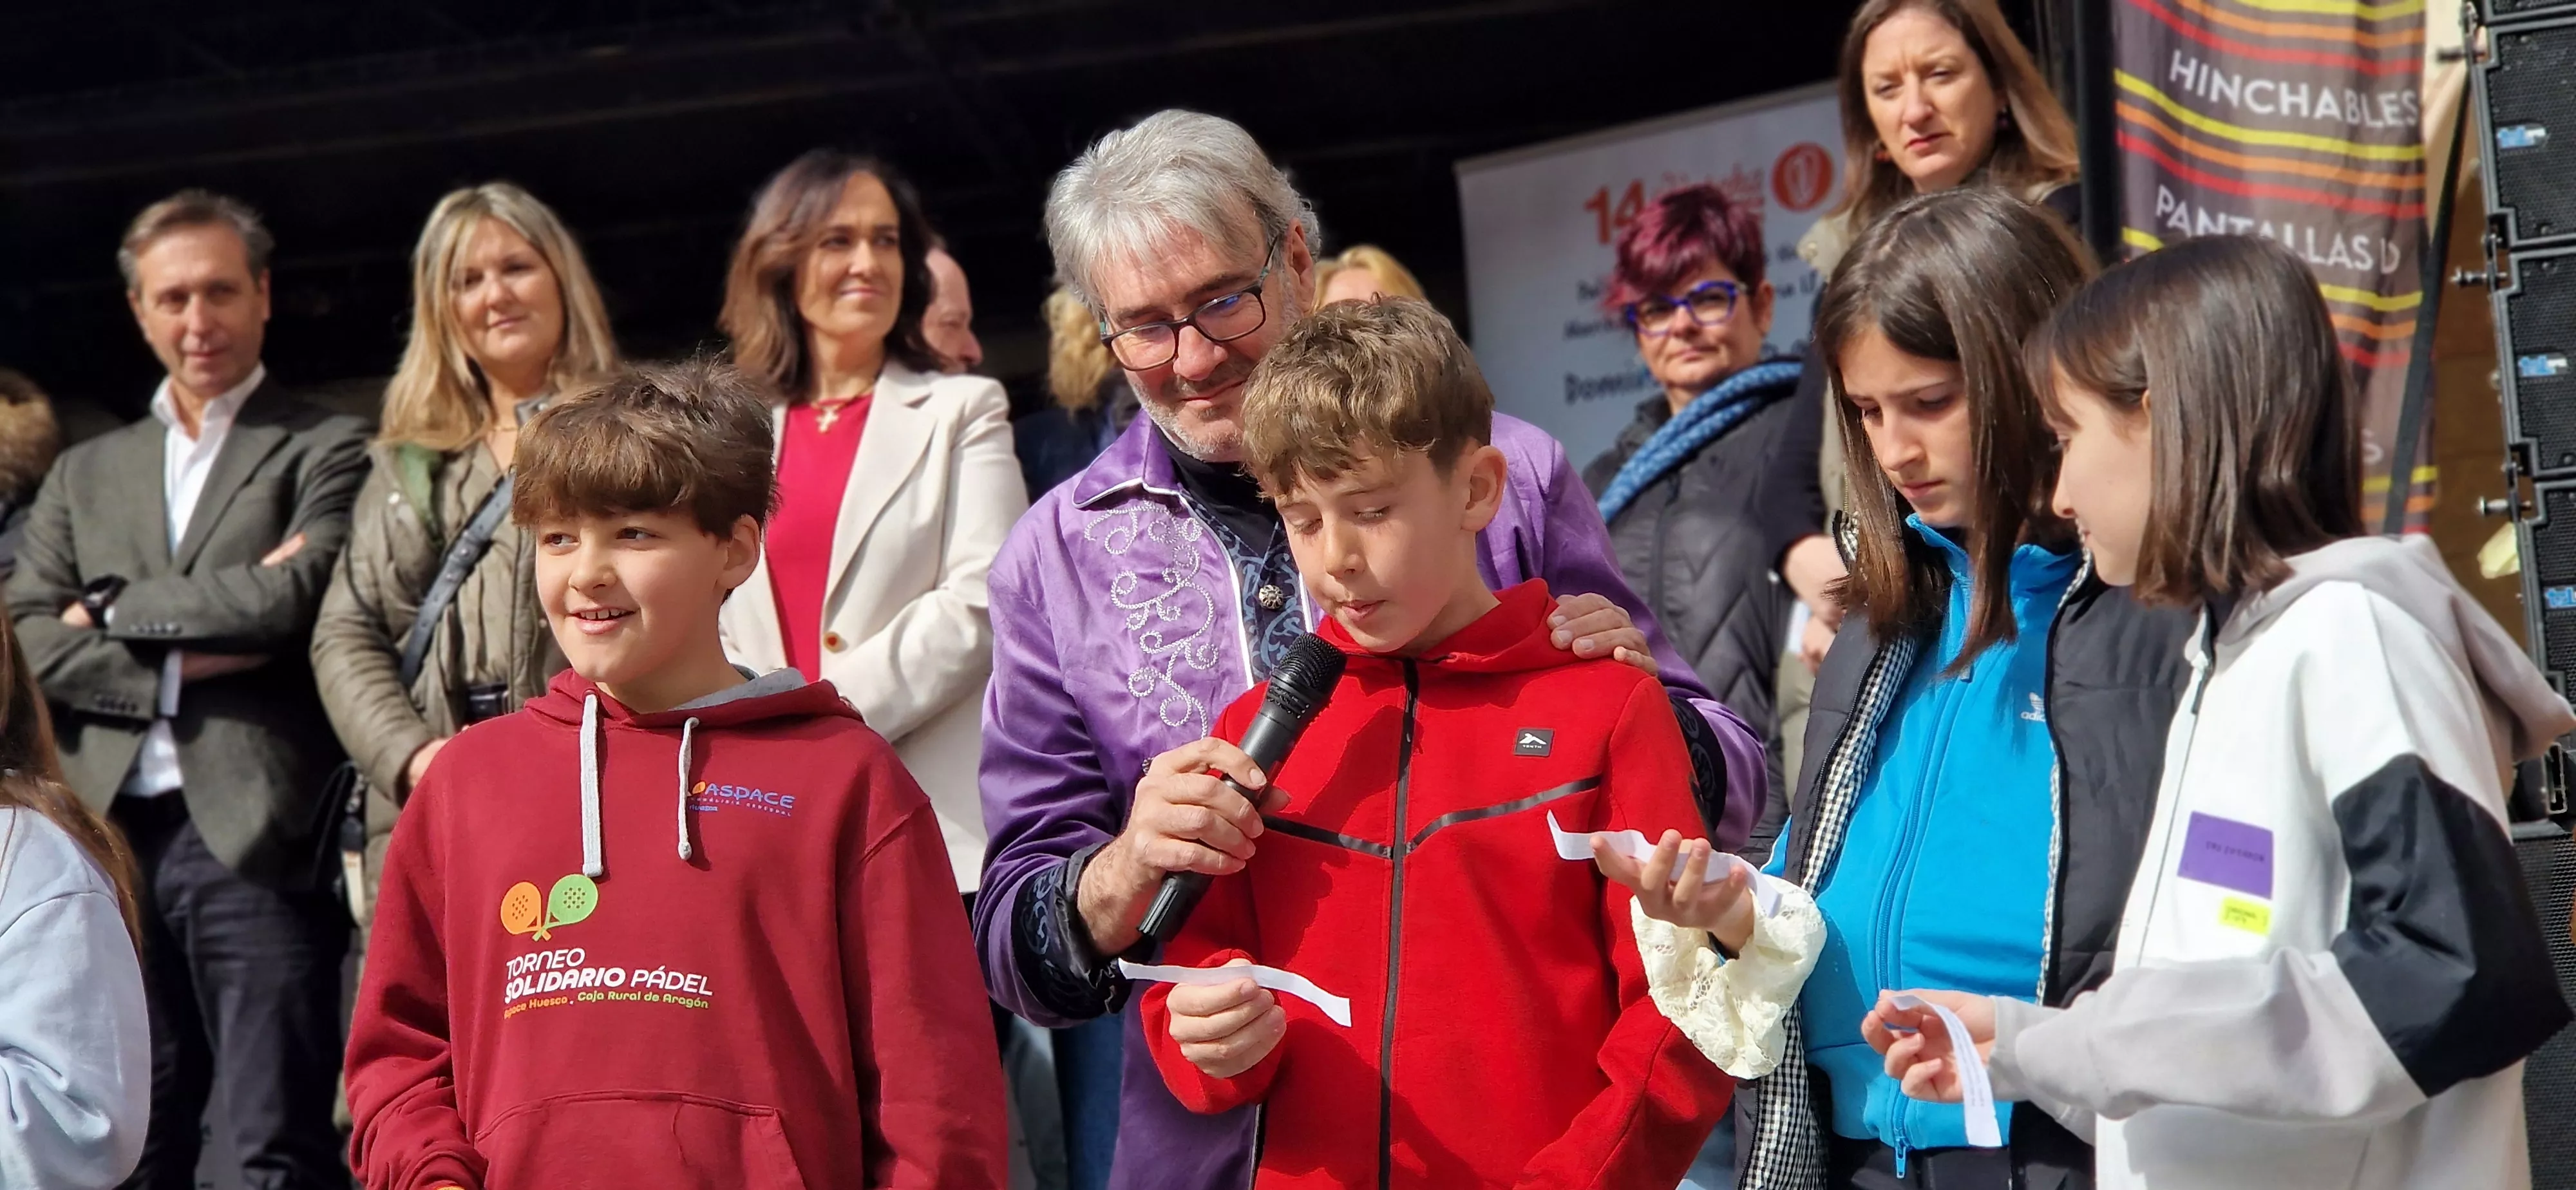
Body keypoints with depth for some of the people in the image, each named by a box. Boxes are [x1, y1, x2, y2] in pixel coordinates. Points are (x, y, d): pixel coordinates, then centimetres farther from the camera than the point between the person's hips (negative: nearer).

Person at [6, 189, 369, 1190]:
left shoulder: (324, 450, 7)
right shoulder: (85, 474, 20)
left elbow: (295, 593, -10)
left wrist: (115, 611, 1)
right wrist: (196, 655, -6)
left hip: (256, 837, -4)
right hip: (114, 843, 4)